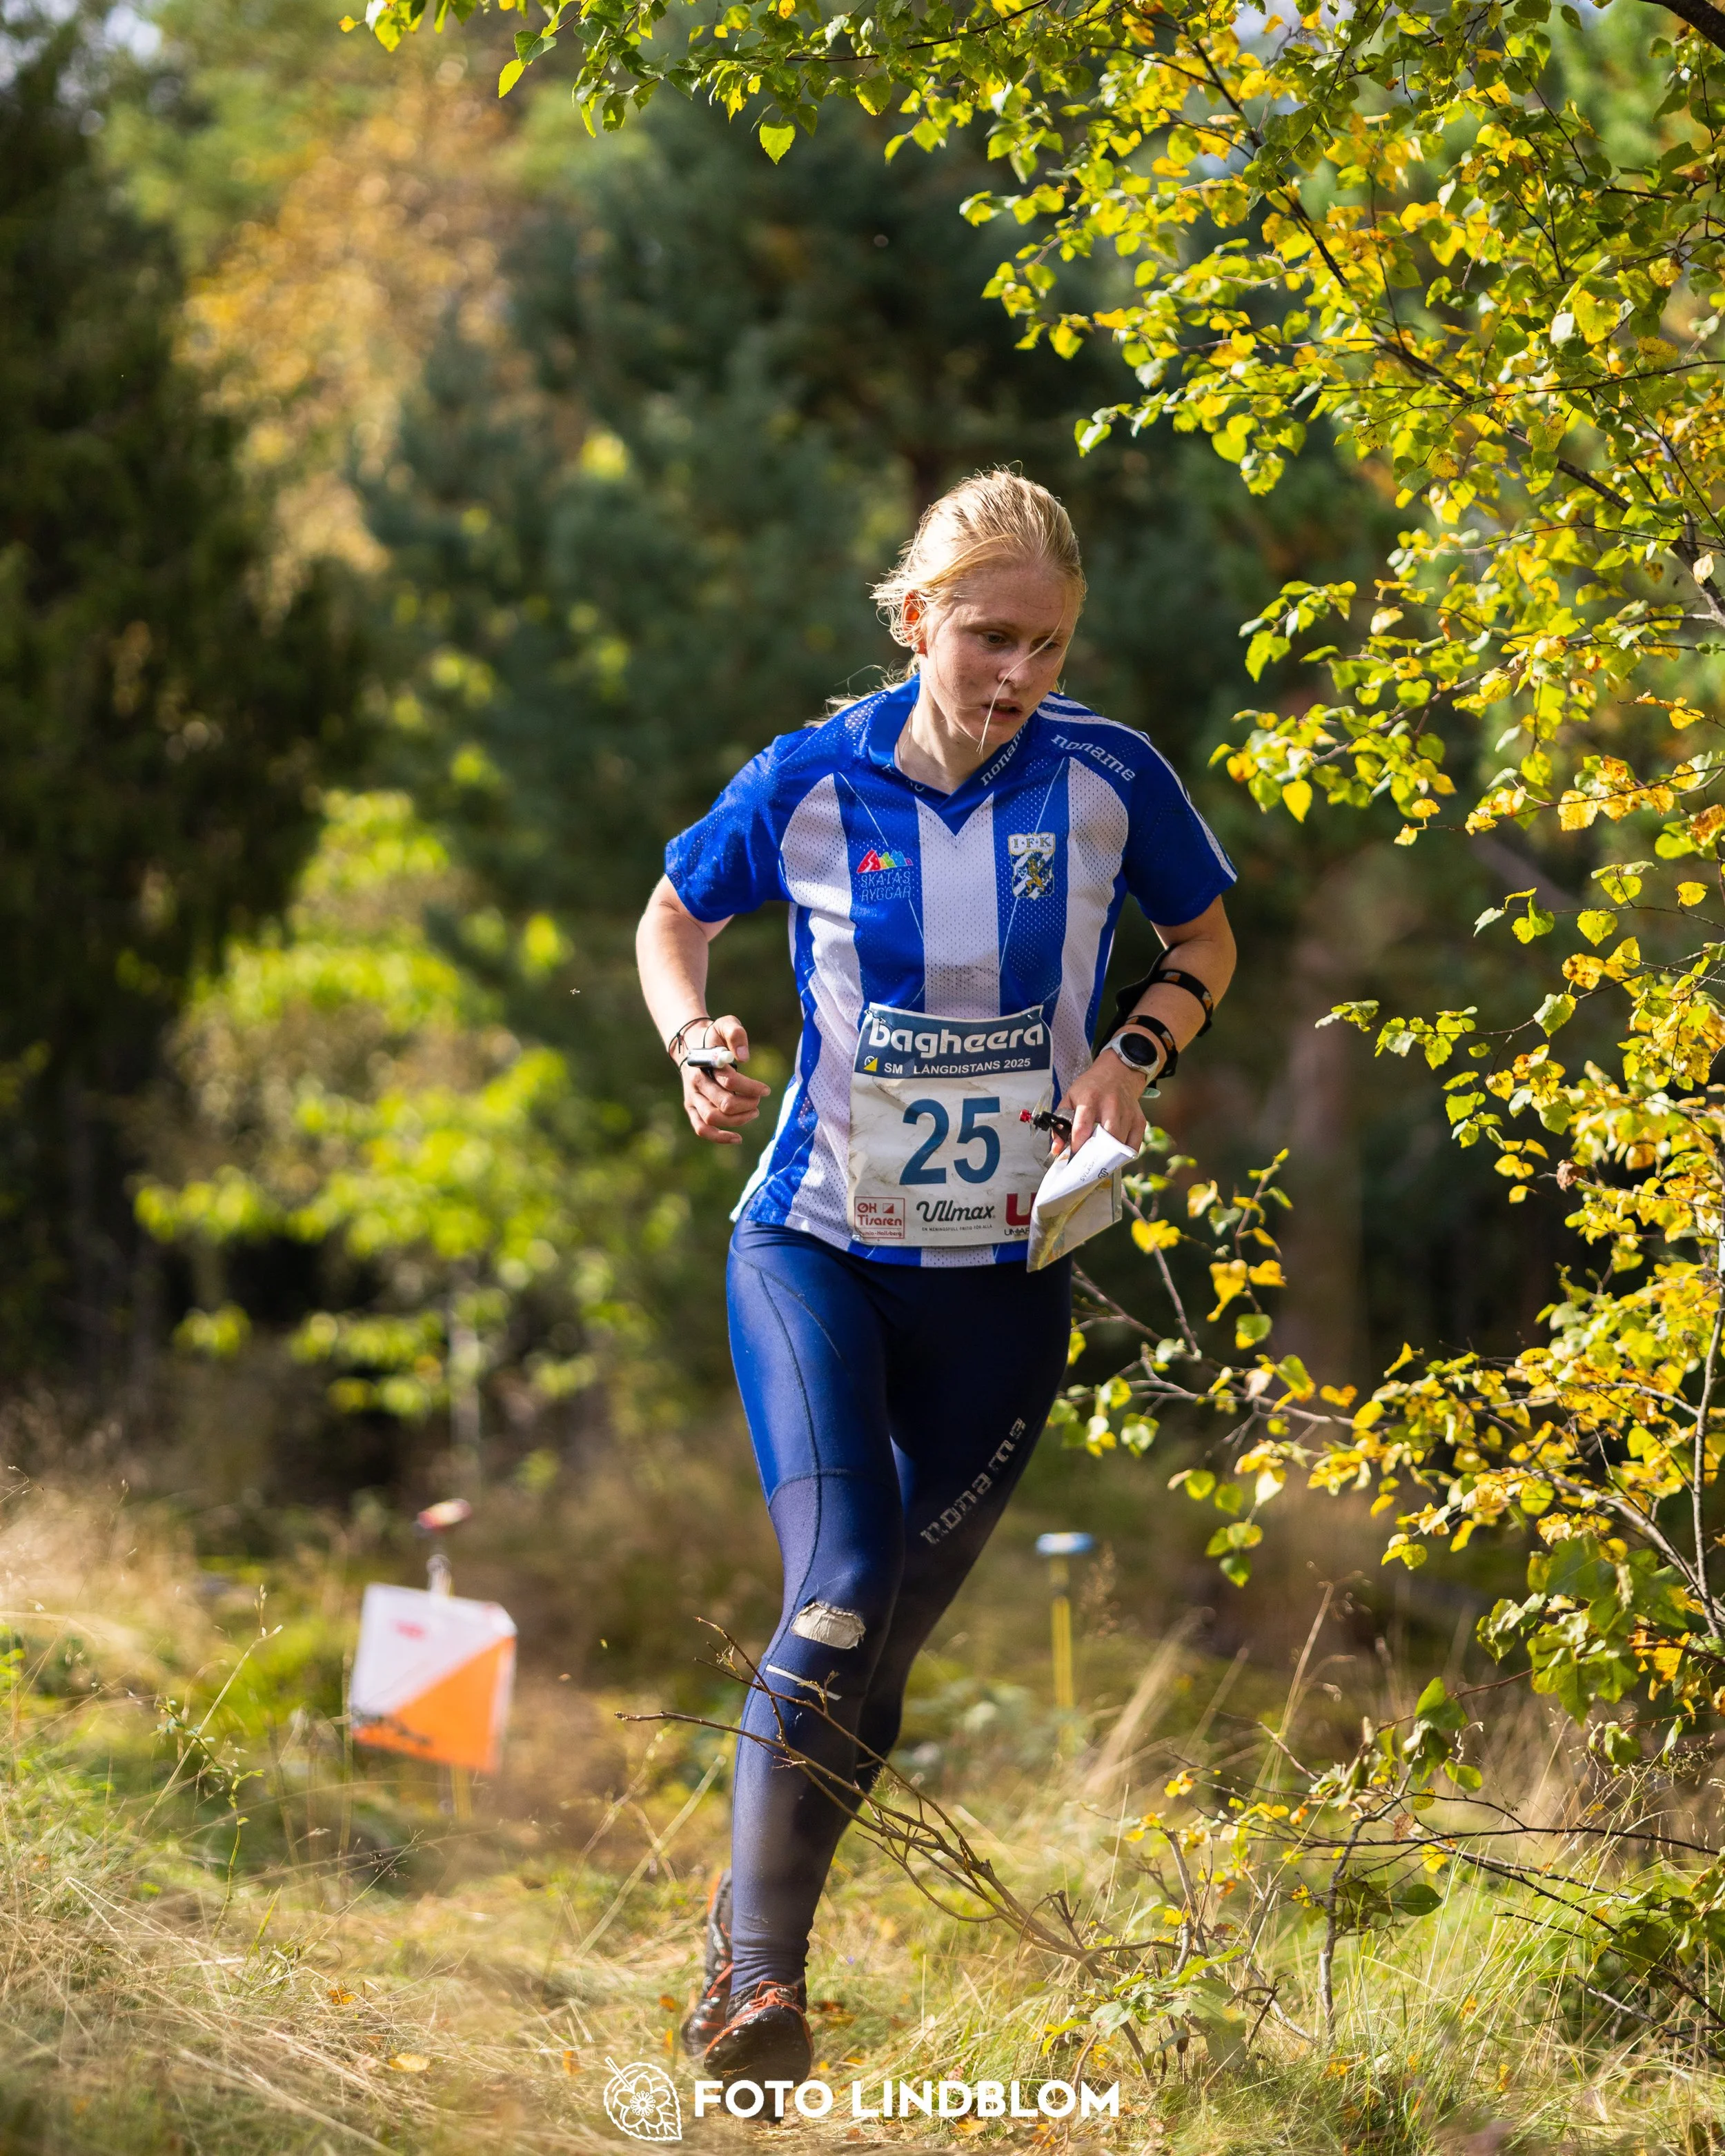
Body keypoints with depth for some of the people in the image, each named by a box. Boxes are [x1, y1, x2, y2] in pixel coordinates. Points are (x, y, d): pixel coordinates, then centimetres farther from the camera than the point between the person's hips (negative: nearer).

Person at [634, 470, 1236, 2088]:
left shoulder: (1108, 780, -7)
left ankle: (755, 1922, 28)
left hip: (1005, 1274, 2)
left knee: (895, 1627, 8)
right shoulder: (811, 783, -8)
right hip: (817, 1243, -2)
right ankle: (757, 1978, -21)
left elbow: (1205, 943, 10)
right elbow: (671, 922, 9)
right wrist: (699, 1046, -11)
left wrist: (1129, 1053, -10)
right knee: (842, 1587, -22)